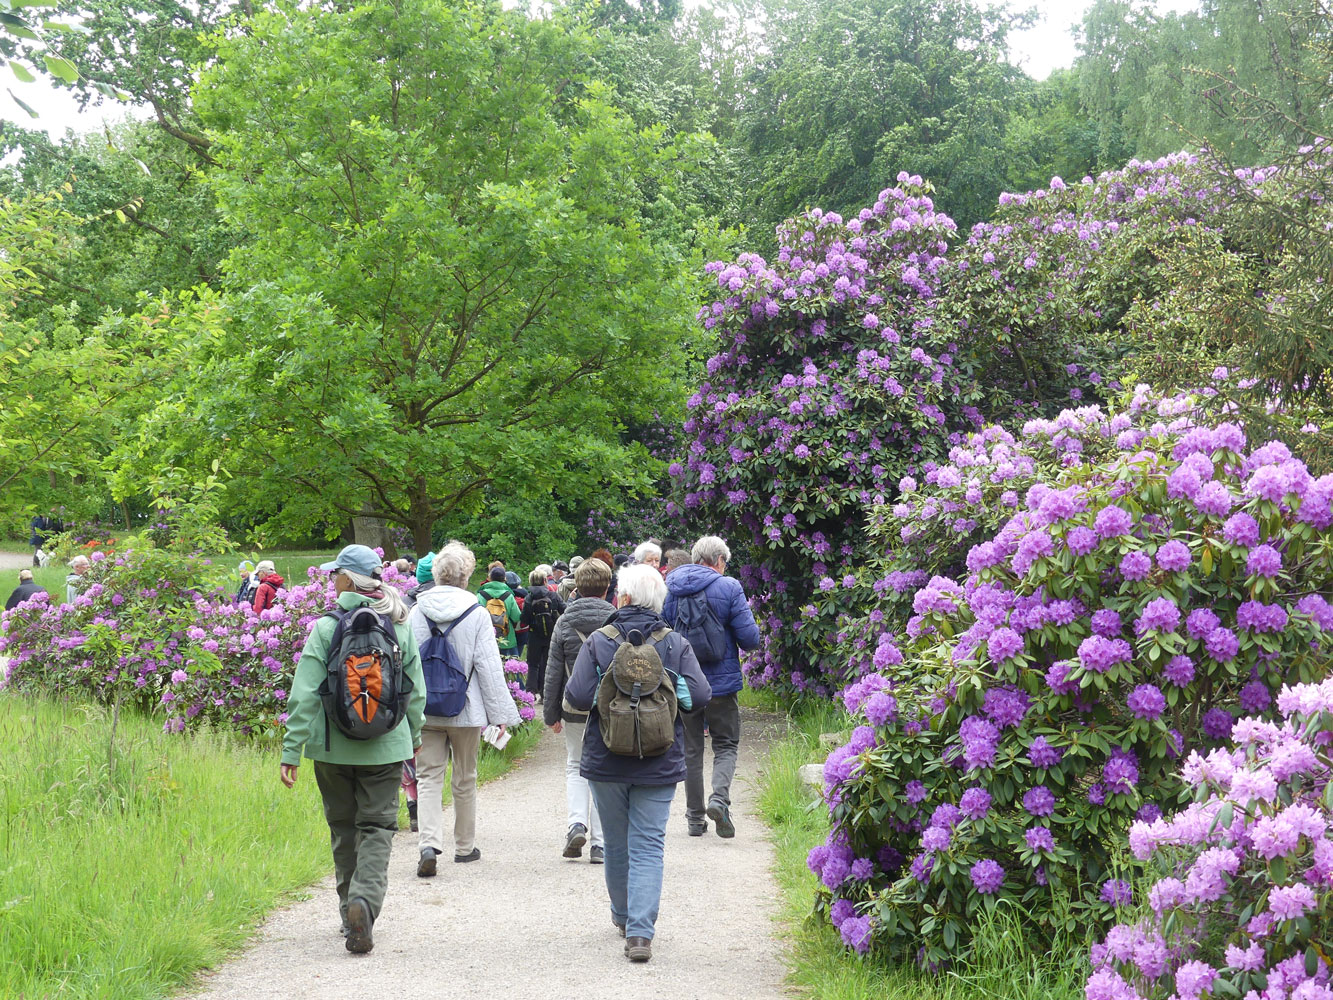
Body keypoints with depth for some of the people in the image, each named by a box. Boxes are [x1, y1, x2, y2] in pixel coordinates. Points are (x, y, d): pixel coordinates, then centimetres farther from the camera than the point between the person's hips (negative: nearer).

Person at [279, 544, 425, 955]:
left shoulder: (325, 629, -8)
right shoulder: (400, 628, 1)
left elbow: (305, 695, -10)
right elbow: (416, 692, 8)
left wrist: (291, 750, -6)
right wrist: (413, 737, 23)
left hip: (333, 747, -1)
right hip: (386, 746, 1)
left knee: (343, 828, 14)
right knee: (377, 827, 2)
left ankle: (351, 909, 21)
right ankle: (366, 900, -21)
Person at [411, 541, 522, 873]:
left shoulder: (418, 612, -2)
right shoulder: (476, 614, -8)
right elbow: (489, 667, -7)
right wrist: (501, 713, -1)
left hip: (425, 710, 1)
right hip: (465, 710, -1)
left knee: (428, 777, 3)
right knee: (465, 780, 13)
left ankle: (430, 843, -16)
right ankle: (464, 845, 23)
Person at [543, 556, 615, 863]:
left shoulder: (565, 622, -1)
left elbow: (553, 672, 1)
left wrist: (551, 714, 8)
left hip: (575, 709, 0)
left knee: (575, 767, 16)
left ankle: (577, 822, -8)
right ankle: (600, 843, 4)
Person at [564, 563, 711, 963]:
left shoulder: (598, 641, -7)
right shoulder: (676, 644, -4)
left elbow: (577, 697, -14)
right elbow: (699, 695, -11)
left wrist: (608, 699, 7)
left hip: (606, 762, 0)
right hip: (658, 764, 0)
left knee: (616, 843, 17)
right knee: (648, 846, 0)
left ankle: (623, 915, 35)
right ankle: (640, 931, -12)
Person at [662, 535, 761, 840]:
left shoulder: (669, 588, 1)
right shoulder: (728, 587, -9)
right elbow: (749, 638, -11)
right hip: (721, 681, -3)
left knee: (690, 748, 13)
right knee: (726, 745, 9)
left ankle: (695, 817, 14)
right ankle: (719, 797, -16)